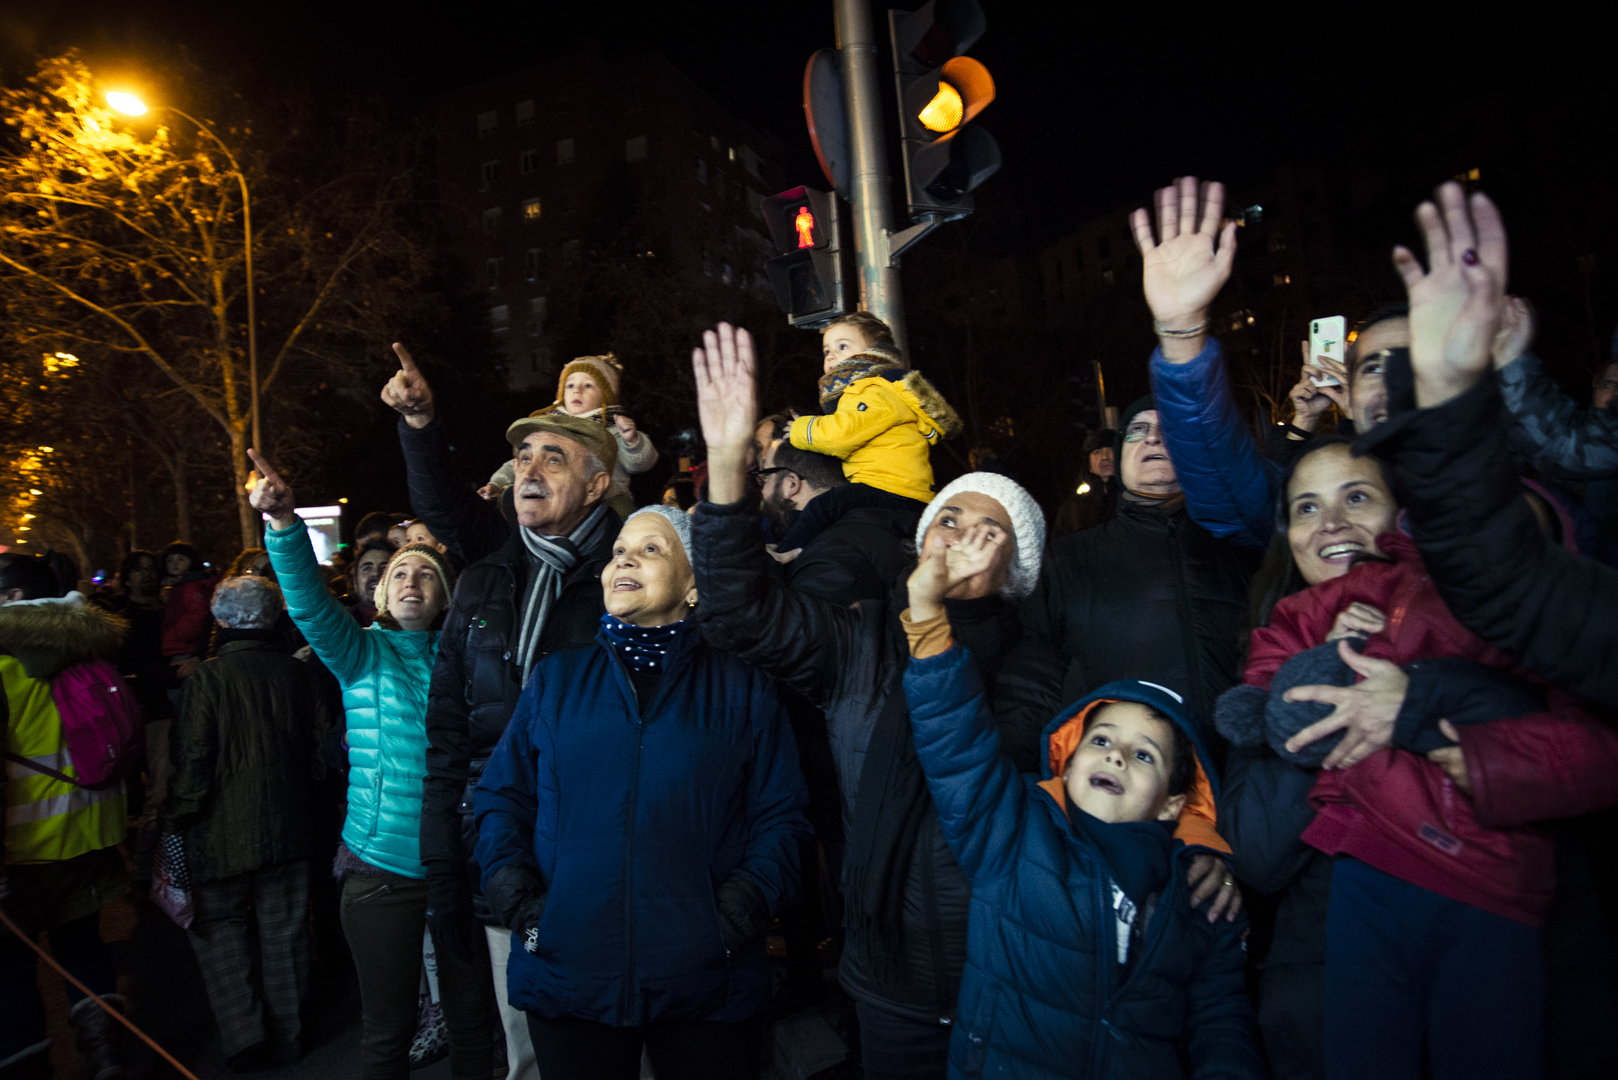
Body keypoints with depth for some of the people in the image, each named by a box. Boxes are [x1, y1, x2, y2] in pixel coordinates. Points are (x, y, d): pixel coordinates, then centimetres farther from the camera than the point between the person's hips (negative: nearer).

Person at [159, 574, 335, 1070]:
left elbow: (191, 763, -14)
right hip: (289, 830, 4)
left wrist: (172, 820, -2)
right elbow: (324, 746, 5)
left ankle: (244, 1033, 9)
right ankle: (285, 1038, 25)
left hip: (224, 832, -3)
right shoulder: (300, 674, -2)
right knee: (284, 931, 13)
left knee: (220, 926, 14)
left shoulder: (208, 678, -13)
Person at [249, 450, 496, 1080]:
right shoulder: (362, 655, 0)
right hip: (382, 868, -1)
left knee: (472, 1017, 14)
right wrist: (284, 523, -31)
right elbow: (309, 602, -15)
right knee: (388, 1028, 12)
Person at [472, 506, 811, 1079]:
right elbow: (501, 798, 8)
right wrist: (521, 907, -5)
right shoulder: (555, 680, 7)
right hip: (567, 981, 2)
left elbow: (780, 820, -1)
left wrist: (734, 919, -13)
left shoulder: (744, 690, 1)